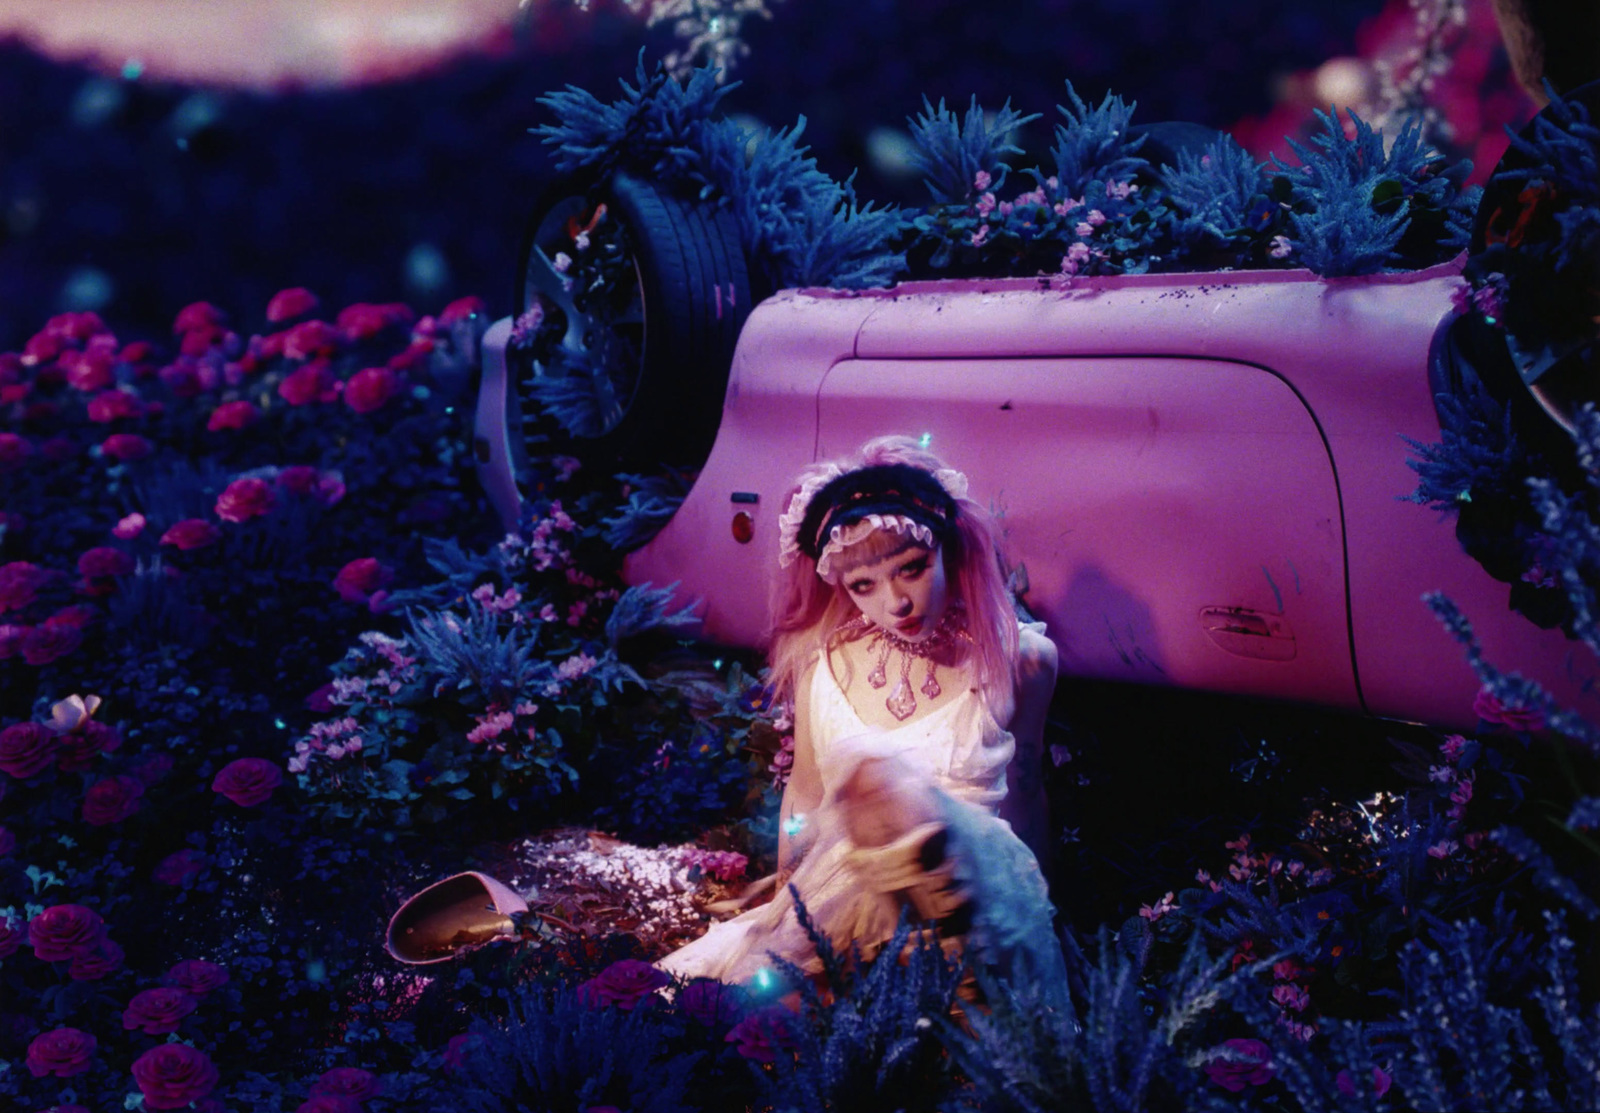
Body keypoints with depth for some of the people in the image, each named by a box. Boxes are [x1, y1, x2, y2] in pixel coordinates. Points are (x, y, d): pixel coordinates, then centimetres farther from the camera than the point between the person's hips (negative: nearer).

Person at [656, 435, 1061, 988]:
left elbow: (1023, 790, 12)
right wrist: (783, 895, 13)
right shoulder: (825, 658, 6)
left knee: (873, 775, -36)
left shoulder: (1019, 657, -1)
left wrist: (1029, 899, 21)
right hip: (839, 893, 2)